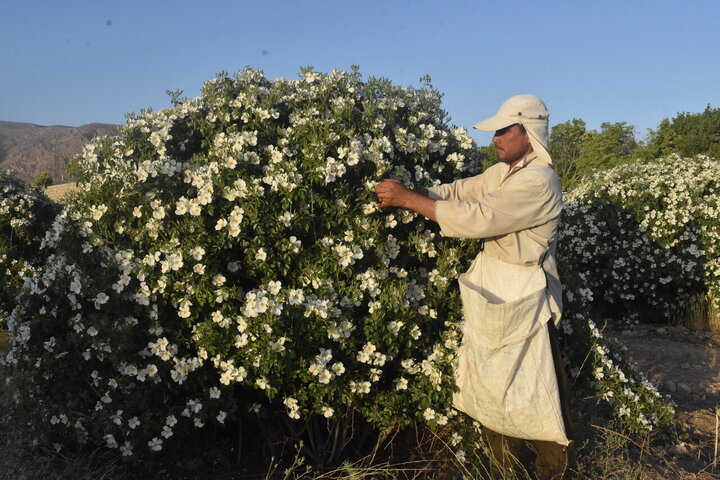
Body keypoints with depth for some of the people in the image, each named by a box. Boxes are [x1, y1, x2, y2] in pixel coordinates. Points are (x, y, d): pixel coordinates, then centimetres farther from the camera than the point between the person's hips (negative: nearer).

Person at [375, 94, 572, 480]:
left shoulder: (540, 181, -20)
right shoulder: (503, 172, 10)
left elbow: (478, 218, -27)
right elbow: (458, 191, 4)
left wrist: (408, 199, -25)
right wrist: (407, 193, -12)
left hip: (523, 299, -9)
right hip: (490, 290, 9)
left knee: (537, 390, 3)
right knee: (493, 382, 17)